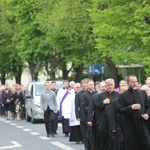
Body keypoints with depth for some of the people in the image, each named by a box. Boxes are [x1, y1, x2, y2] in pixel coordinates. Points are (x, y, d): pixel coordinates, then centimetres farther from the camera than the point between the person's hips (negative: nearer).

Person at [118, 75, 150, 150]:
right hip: (129, 127, -2)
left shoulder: (143, 93, 10)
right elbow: (120, 110, -6)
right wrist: (131, 107, -18)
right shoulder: (123, 96, 2)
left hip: (142, 125, 2)